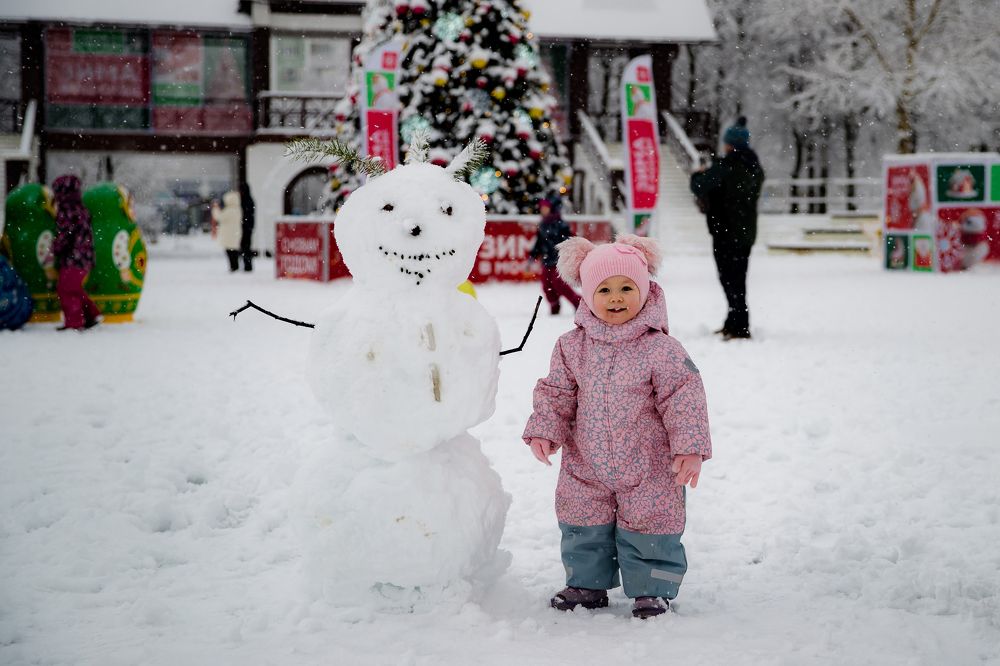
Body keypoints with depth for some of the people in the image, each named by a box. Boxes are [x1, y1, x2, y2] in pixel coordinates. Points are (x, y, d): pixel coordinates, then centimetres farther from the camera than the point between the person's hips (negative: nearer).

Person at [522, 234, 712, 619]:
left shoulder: (660, 348, -11)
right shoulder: (573, 346, -1)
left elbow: (683, 398, -11)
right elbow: (555, 392, 7)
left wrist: (689, 447, -17)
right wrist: (544, 430, -6)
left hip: (647, 468, -3)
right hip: (586, 466, 4)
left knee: (648, 530, 3)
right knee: (583, 530, 13)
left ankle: (652, 590, 20)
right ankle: (587, 584, 30)